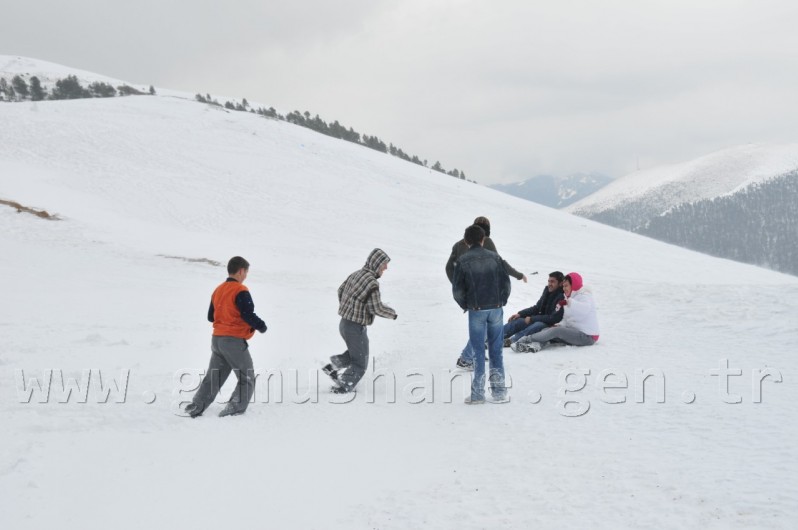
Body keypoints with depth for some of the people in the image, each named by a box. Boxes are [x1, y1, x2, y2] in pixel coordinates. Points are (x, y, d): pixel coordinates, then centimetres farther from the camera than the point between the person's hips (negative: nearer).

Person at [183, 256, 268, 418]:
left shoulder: (218, 290, 12)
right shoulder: (241, 291, -13)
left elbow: (211, 316, 18)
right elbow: (248, 315, -19)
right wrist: (261, 326, -3)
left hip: (217, 339, 8)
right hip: (234, 341, -7)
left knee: (213, 377, 16)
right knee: (247, 379, 3)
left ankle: (195, 407, 9)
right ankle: (235, 408, -9)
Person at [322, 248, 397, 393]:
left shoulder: (356, 274, 5)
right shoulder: (371, 283, -22)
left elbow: (341, 290, 19)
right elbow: (376, 308, -23)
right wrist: (392, 313, -5)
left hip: (344, 323, 8)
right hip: (356, 328, -8)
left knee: (354, 353, 29)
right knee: (360, 364, 8)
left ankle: (334, 365, 16)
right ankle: (343, 388, 7)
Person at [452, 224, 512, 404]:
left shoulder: (463, 261, -5)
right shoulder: (494, 257, 2)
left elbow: (457, 289, -5)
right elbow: (506, 282, 2)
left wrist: (466, 306, 10)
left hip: (476, 311, -2)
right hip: (496, 309, 2)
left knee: (478, 351, 5)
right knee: (496, 350, 9)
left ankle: (478, 393, 6)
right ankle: (499, 392, 9)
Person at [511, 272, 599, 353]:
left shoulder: (584, 296, -8)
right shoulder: (572, 296, 20)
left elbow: (585, 309, -32)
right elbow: (567, 319, 18)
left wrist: (569, 302, -39)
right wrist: (559, 325, -1)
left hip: (587, 336, -8)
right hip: (574, 332, 9)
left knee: (556, 331, -26)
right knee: (546, 330, -11)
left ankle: (526, 340, -28)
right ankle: (537, 345, -40)